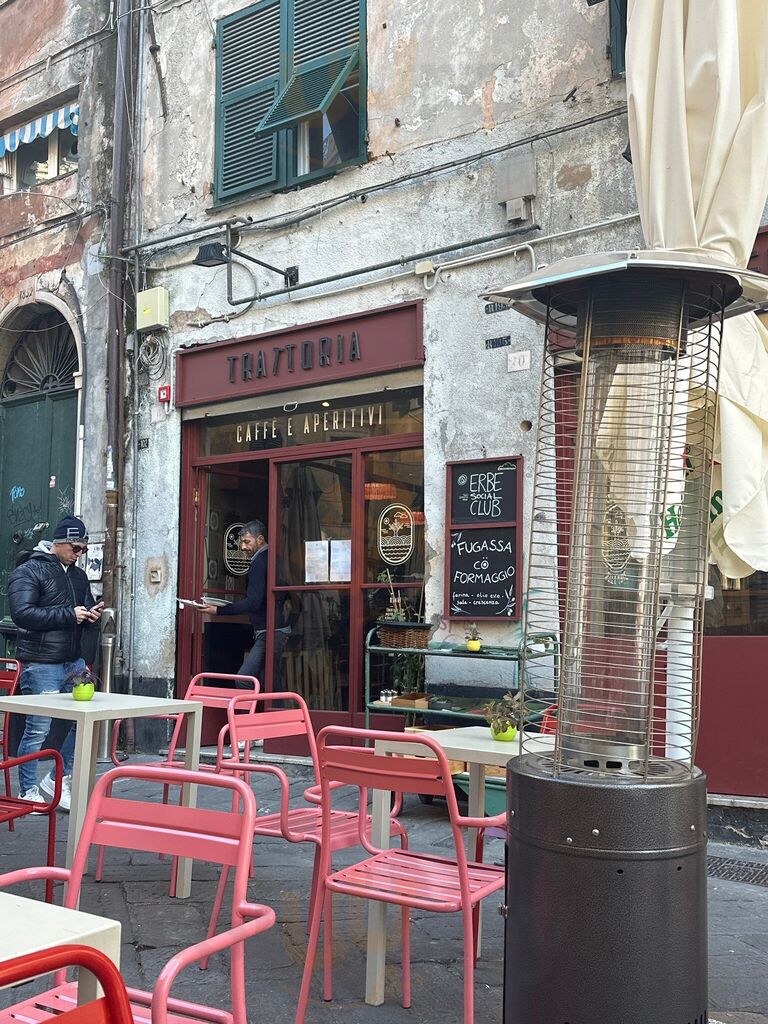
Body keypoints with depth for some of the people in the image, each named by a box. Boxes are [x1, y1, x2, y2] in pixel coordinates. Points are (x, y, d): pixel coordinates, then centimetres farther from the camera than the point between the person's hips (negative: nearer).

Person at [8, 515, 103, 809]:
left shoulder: (79, 576, 17)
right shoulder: (28, 572, -6)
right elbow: (22, 613, -19)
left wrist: (91, 615, 0)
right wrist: (69, 614, -20)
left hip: (73, 662, 7)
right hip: (41, 665, -7)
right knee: (37, 730, -1)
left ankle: (57, 780, 22)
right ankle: (27, 792, 14)